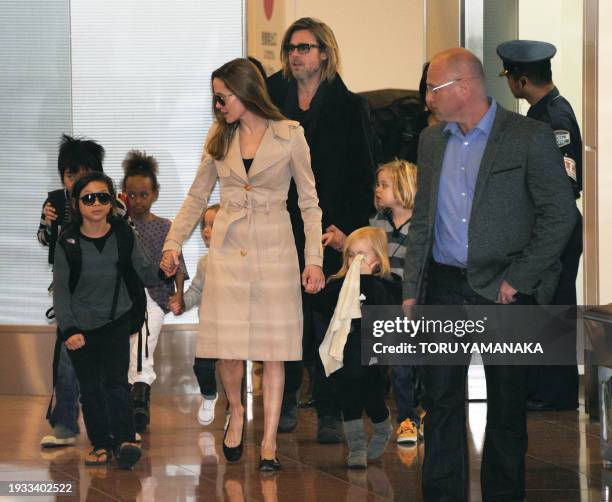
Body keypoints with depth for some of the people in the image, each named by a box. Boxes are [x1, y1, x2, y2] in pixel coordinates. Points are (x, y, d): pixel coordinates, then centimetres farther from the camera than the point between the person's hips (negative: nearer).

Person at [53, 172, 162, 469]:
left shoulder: (123, 236, -5)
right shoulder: (68, 242, -9)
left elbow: (145, 272, 3)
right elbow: (60, 289, -7)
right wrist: (68, 330, -14)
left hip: (116, 321, 0)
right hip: (80, 324, 0)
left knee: (115, 381, -11)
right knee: (90, 387, 4)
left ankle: (124, 441, -14)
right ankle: (100, 444, 14)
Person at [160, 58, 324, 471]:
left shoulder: (289, 135, -3)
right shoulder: (219, 138, 6)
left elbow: (309, 201, 0)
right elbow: (197, 197, 12)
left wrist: (314, 259, -6)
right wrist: (174, 244, 3)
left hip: (274, 250, -2)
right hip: (228, 249, 2)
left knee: (273, 347, -1)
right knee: (227, 343, -1)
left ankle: (269, 442, 4)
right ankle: (236, 412, 27)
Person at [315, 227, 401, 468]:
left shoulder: (386, 285, -5)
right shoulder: (338, 284, 4)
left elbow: (388, 309, -23)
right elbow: (321, 305, -7)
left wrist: (367, 278, -23)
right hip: (347, 357, 2)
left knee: (374, 403, 6)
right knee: (351, 403, 3)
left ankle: (382, 433, 36)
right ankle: (356, 448, 12)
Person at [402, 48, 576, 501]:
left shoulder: (529, 137, -8)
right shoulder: (432, 141, 10)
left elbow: (561, 213, -8)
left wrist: (518, 278, -11)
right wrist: (411, 291, 9)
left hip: (503, 291, -5)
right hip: (444, 286, 5)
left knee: (506, 406, 5)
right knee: (441, 400, 5)